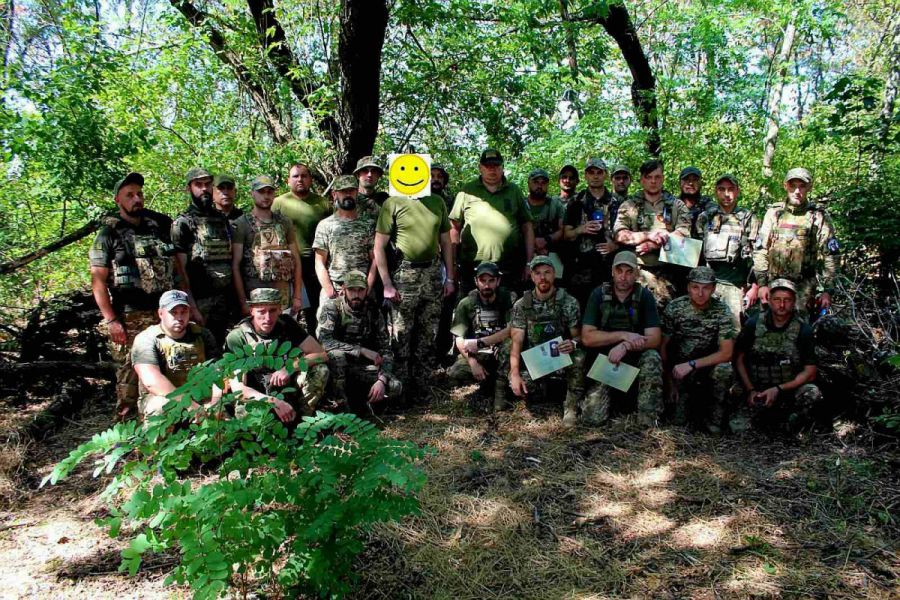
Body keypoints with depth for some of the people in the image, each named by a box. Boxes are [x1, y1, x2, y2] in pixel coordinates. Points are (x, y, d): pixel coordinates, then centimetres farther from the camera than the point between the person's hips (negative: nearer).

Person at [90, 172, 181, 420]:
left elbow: (177, 269, 19)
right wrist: (111, 320, -14)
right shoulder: (109, 234, 0)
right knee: (129, 374, -1)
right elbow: (98, 280, -6)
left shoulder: (159, 228, 15)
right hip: (130, 318, -4)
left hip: (166, 313, 5)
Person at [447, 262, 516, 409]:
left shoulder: (509, 298, -6)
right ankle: (490, 379, 2)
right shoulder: (466, 304, -2)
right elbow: (459, 339, -6)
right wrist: (473, 363, -21)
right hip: (476, 355, 2)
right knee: (453, 374, -26)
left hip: (501, 354, -1)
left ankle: (500, 386, -16)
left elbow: (511, 330, -20)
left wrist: (480, 342, -23)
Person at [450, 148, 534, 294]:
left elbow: (527, 227, 11)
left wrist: (529, 263, 6)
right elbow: (454, 227, 8)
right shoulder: (467, 191, 7)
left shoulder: (514, 191, 11)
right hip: (473, 265, -1)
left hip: (510, 268, 1)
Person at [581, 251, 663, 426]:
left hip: (635, 359, 0)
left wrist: (626, 346, -30)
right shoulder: (599, 295, -7)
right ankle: (611, 395, 20)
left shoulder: (644, 296, -7)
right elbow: (587, 337, -13)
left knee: (652, 358, -33)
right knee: (593, 417, -16)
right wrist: (623, 335, -22)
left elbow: (655, 339, -14)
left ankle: (649, 419, -16)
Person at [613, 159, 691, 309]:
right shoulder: (629, 205, 12)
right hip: (639, 268, -1)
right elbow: (619, 235, -2)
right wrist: (649, 235, -13)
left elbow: (683, 234, -2)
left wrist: (653, 244, -11)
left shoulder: (677, 205, 14)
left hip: (666, 270, 1)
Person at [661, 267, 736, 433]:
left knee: (724, 369, -33)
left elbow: (726, 353, -17)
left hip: (709, 368, 1)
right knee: (679, 421, -17)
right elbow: (662, 346, -6)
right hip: (678, 369, -1)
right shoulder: (674, 308, -10)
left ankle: (713, 418, -10)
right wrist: (669, 381, -11)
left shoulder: (722, 311, -11)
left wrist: (691, 365, -26)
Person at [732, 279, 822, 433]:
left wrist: (778, 389, -16)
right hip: (756, 393, 0)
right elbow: (739, 359, 3)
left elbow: (810, 372, -5)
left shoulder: (803, 330, -4)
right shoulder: (753, 324, -3)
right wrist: (751, 390, -8)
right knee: (738, 427, -21)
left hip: (789, 391, 0)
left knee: (812, 393, -32)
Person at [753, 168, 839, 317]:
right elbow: (760, 250, 6)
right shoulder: (773, 213, 8)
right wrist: (762, 283, -1)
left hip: (804, 288, -2)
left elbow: (830, 256, 1)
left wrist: (827, 291, -3)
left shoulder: (819, 218, 3)